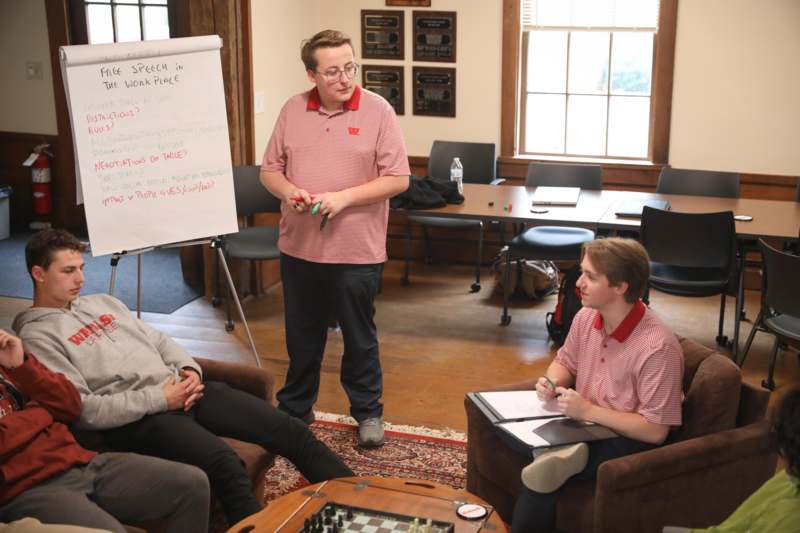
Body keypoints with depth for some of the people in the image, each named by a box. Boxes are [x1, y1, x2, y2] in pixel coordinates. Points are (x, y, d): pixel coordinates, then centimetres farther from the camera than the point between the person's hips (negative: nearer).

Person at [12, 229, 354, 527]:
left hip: (179, 389, 8)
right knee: (224, 463, -35)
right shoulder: (37, 335, -1)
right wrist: (157, 398, -14)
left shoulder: (102, 302, 23)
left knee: (292, 431, -5)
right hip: (134, 418, -7)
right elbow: (81, 409, -11)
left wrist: (189, 369, 2)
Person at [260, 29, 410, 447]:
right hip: (299, 247, 3)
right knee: (301, 337, 17)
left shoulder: (378, 111, -8)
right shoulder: (292, 110, 3)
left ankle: (368, 412, 28)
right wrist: (289, 192, -14)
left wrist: (345, 197, -19)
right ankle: (294, 408, 34)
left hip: (357, 251, -3)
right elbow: (270, 169, 8)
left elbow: (398, 179, -10)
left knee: (360, 338, 11)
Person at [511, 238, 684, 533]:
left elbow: (655, 431, -20)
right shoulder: (586, 317, -3)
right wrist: (552, 382, -6)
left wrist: (588, 411, -20)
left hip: (629, 443, -6)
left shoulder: (658, 347, -23)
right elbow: (564, 362, 16)